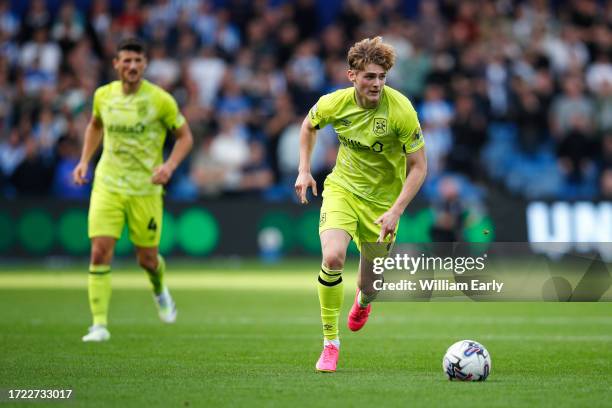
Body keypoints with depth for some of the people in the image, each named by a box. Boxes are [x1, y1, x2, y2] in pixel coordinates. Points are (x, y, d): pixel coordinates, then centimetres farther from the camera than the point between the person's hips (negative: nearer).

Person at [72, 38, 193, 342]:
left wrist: (169, 165, -16)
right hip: (107, 185, 2)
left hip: (145, 189, -2)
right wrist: (85, 160, 11)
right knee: (100, 251, -13)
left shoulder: (160, 100, -10)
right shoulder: (103, 95, 0)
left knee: (147, 259, 6)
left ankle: (160, 290, 43)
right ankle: (99, 325, -8)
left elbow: (185, 137, 0)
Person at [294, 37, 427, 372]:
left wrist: (396, 211, -23)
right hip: (343, 187, 1)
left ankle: (362, 301, 50)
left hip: (383, 198, -1)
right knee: (333, 258, -25)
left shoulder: (401, 110, -23)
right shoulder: (334, 103, -14)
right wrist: (304, 171, 4)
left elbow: (418, 166, -15)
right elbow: (309, 125, 11)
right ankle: (330, 342, -9)